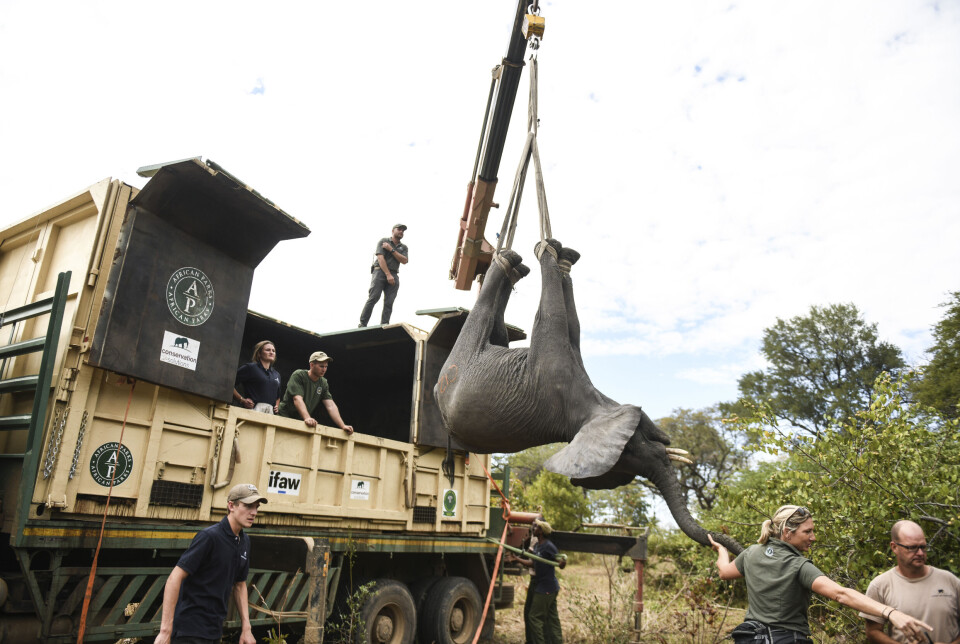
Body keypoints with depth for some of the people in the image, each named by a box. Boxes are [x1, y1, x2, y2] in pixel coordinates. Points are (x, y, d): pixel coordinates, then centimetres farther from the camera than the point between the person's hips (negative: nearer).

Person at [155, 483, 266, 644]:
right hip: (191, 631, -8)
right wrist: (165, 631, -23)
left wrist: (246, 628, 9)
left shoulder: (244, 542, 6)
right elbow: (175, 577, -21)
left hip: (215, 630, 8)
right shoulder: (209, 536, -18)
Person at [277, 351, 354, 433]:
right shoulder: (298, 376, -10)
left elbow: (331, 406, -2)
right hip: (286, 419, -5)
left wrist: (343, 426, -16)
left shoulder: (323, 383, 5)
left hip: (302, 423, 5)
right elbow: (297, 399, -23)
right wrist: (307, 418, -40)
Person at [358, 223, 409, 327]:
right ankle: (362, 324, -14)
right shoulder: (383, 241, 6)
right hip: (380, 272, -4)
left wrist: (391, 250, -5)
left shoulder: (404, 247, 20)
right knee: (373, 298, -14)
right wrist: (388, 275, -16)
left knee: (389, 302, -8)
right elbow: (381, 258, -6)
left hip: (393, 275, 4)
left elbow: (404, 261, 2)